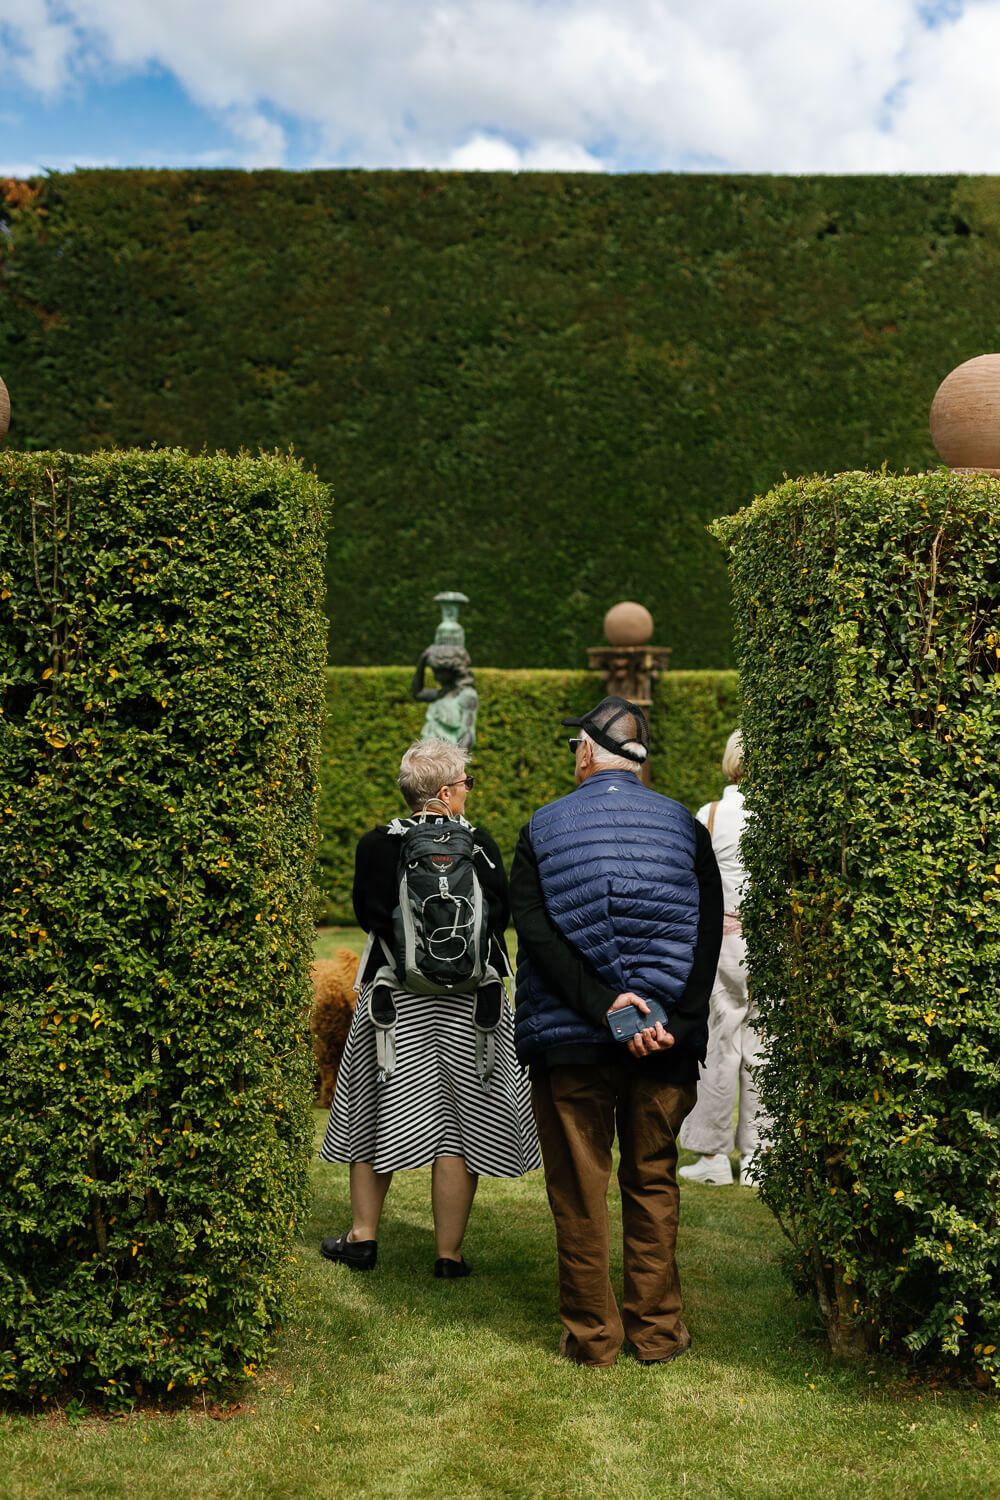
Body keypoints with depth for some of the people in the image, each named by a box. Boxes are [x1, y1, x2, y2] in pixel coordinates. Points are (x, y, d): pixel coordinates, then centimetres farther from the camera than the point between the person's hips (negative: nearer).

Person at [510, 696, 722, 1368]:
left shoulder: (542, 828, 0)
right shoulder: (684, 826, 4)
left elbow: (534, 932, -13)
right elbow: (708, 933, -6)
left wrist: (603, 1004, -18)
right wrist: (676, 1021, -11)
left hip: (569, 1038, -2)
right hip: (667, 1042, 2)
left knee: (579, 1192, 8)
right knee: (654, 1185, 14)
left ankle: (592, 1335, 15)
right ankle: (658, 1331, 20)